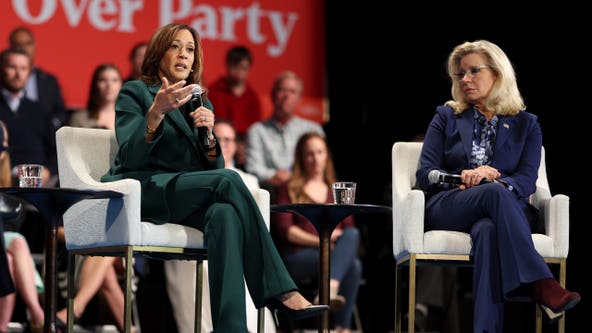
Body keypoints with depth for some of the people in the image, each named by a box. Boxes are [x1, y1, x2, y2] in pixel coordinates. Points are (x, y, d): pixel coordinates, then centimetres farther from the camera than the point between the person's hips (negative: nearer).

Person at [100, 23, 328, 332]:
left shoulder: (201, 103, 22)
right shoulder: (134, 92, 6)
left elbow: (213, 168, 12)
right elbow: (130, 157, -11)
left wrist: (208, 134, -7)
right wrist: (156, 112, -26)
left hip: (188, 196, 4)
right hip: (144, 192, -4)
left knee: (224, 213, -35)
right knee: (229, 181, -30)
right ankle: (281, 292, -31)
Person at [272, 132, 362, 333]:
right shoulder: (289, 190, 15)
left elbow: (349, 228, 15)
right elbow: (284, 229, 0)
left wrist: (338, 237, -10)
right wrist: (319, 241, -12)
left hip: (334, 250, 3)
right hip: (296, 257, -3)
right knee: (351, 263, -34)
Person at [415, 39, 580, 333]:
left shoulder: (526, 125, 17)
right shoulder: (446, 117, 19)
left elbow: (526, 181, 2)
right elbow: (425, 175, 9)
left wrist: (493, 180, -20)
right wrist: (463, 177, -12)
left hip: (509, 208, 0)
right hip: (449, 207, 0)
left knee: (488, 230, -41)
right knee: (494, 193, -38)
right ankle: (541, 284, -51)